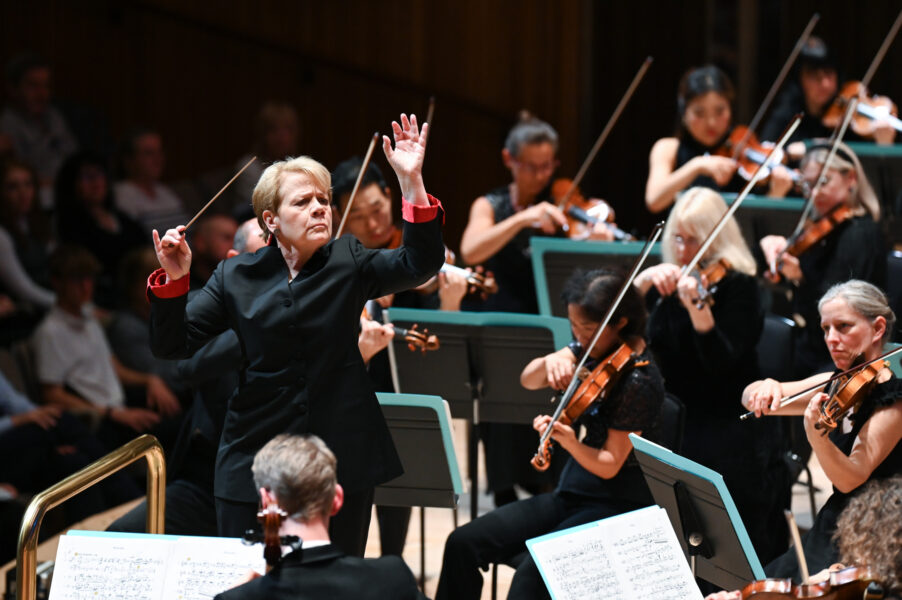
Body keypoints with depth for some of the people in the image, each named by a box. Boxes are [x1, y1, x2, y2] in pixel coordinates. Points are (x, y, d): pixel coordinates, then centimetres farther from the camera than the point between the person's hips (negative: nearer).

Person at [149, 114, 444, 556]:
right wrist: (174, 279, -17)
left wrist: (412, 184, -22)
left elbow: (419, 265, -11)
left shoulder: (347, 263, 4)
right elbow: (173, 346, -1)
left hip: (340, 459, 0)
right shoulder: (234, 278, 3)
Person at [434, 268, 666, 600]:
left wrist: (570, 442, -37)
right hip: (569, 494, 8)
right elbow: (528, 380, -2)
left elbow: (609, 465, -18)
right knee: (463, 544, -6)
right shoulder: (587, 350, 2)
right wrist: (551, 361, -24)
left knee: (535, 570, -33)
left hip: (618, 508, -8)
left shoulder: (639, 380, -19)